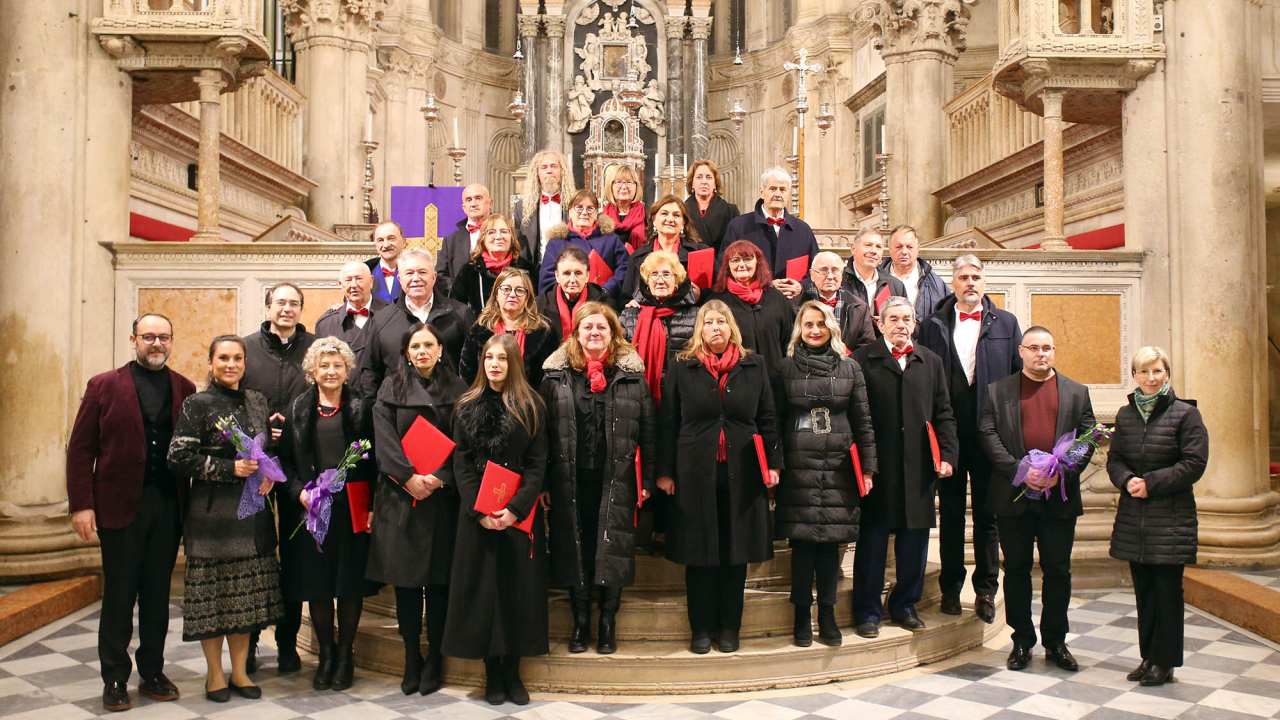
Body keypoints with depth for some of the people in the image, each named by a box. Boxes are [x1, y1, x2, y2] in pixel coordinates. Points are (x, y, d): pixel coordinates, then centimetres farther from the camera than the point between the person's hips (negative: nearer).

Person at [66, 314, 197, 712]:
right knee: (118, 595, 5)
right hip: (120, 505, -2)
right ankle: (115, 679, 18)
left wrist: (191, 502, -4)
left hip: (168, 506, 2)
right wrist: (81, 504, -8)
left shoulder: (185, 389, 7)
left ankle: (152, 673, 23)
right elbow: (80, 448, -1)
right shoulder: (104, 386, 1)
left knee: (158, 593, 11)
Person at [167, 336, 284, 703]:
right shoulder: (198, 404, -5)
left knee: (247, 594, 8)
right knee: (213, 591, 1)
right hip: (212, 511, -5)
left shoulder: (256, 401, 11)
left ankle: (240, 671, 20)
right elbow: (179, 457, -11)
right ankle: (214, 673, 16)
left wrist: (268, 474, 2)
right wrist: (230, 469, -16)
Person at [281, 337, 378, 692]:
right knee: (316, 582, 6)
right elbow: (286, 459, 7)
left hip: (351, 507, -1)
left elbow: (373, 461, 0)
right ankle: (325, 653, 22)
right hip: (312, 506, 2)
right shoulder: (299, 408, 7)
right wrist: (300, 491, -10)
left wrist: (371, 506, -9)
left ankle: (345, 654, 18)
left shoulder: (361, 408, 2)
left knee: (350, 582, 4)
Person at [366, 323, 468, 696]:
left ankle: (434, 661, 11)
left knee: (438, 580, 1)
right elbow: (384, 438, -2)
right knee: (406, 580, 4)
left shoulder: (456, 389, 7)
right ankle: (412, 660, 14)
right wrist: (409, 477, -13)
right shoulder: (392, 388, 8)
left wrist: (438, 477, -13)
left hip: (442, 496, 0)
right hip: (400, 495, 0)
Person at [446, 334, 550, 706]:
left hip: (520, 512, -1)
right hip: (477, 514, 1)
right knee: (483, 586, 3)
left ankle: (512, 671, 14)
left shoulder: (531, 406, 2)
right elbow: (461, 463, 1)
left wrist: (517, 507, -15)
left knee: (517, 586, 3)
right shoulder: (468, 407, 6)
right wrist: (478, 510, -11)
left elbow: (538, 463, -3)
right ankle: (492, 672, 13)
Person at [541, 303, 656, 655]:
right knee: (574, 548, 8)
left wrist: (647, 480, -1)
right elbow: (543, 431, 2)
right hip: (570, 480, 1)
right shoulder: (555, 375, 4)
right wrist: (544, 484, -3)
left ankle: (608, 620, 21)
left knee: (613, 551, 4)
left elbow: (647, 431, 3)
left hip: (616, 481, 0)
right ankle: (580, 622, 23)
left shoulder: (632, 375, 4)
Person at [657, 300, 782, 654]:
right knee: (699, 552, 4)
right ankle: (701, 627, 16)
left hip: (741, 474, 1)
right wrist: (665, 471, -1)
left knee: (736, 552, 6)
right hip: (695, 473, -1)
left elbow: (767, 418, 9)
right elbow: (668, 423, 4)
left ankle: (730, 626, 19)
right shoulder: (683, 368, 4)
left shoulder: (753, 366, 8)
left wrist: (772, 463, 1)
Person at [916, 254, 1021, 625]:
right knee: (950, 511, 8)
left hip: (990, 431, 0)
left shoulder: (1006, 323, 8)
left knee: (988, 514, 7)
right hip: (948, 432, 0)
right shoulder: (933, 325, 6)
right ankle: (950, 588, 19)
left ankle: (986, 590, 17)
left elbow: (1019, 376, 5)